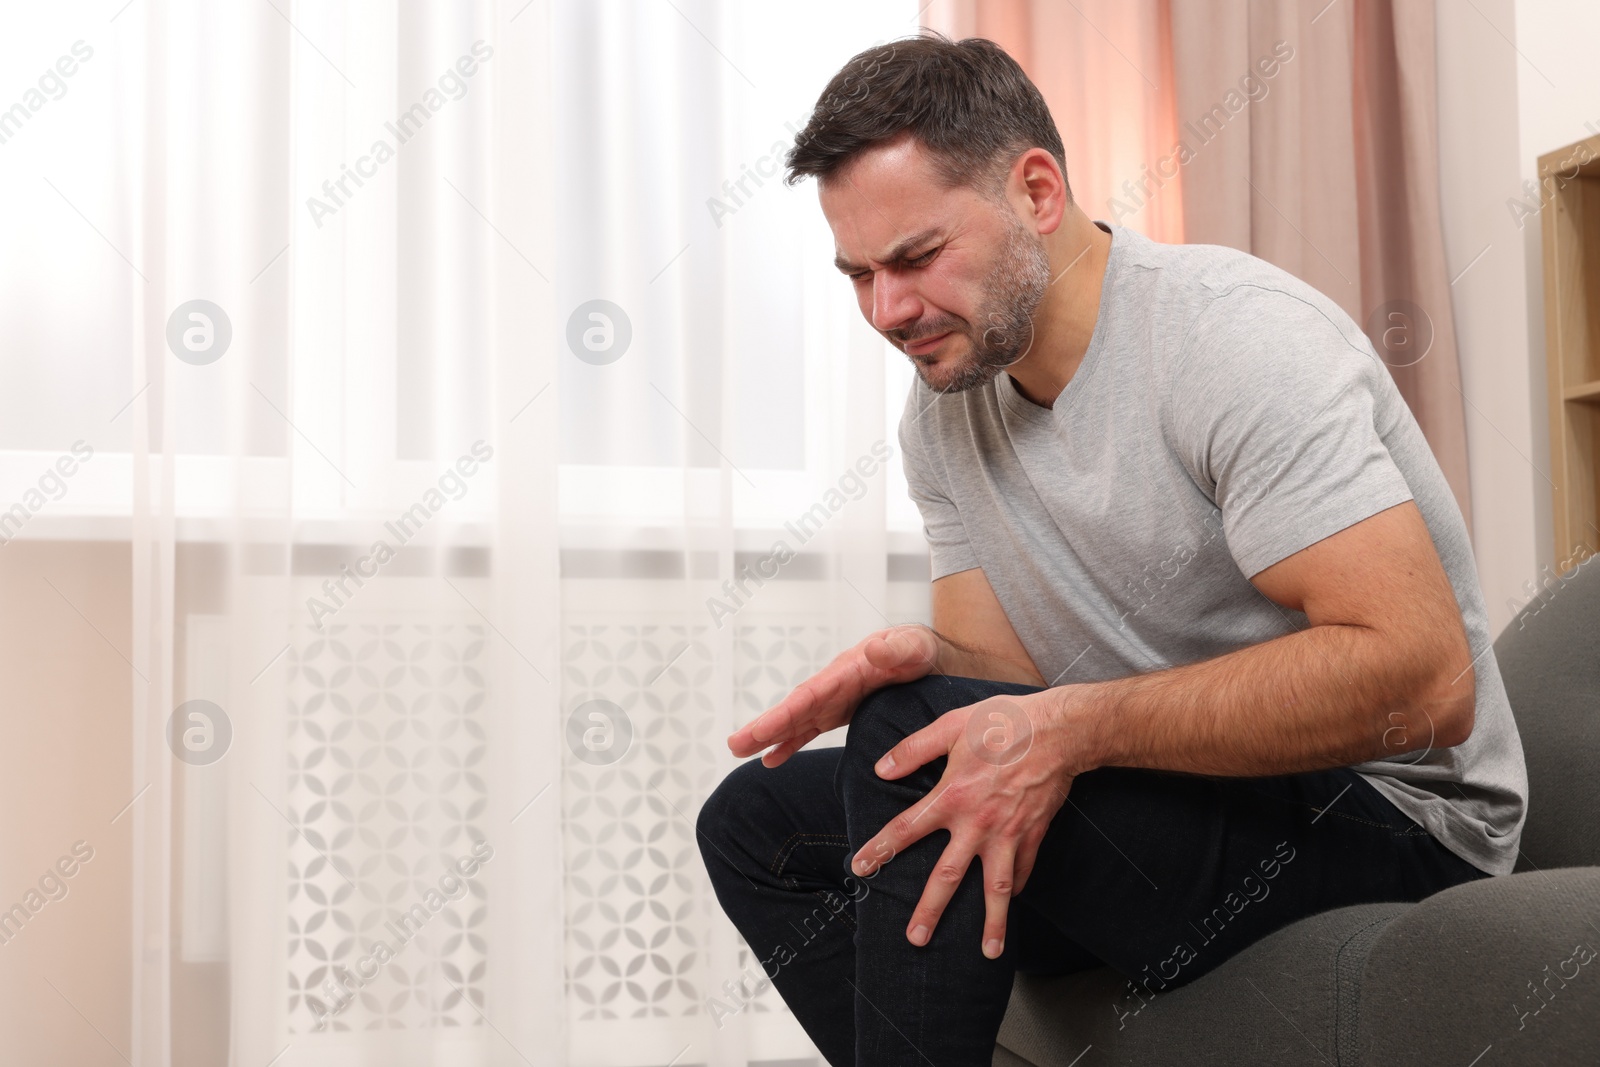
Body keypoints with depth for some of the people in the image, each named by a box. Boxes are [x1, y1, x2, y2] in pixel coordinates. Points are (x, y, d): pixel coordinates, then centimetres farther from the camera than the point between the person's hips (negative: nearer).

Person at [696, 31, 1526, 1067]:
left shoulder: (1235, 336, -20)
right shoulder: (942, 415, 5)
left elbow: (1422, 678, -28)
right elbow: (1008, 672, 4)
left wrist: (1074, 729, -32)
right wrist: (921, 659, -21)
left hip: (1385, 818, -8)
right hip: (1164, 798, 8)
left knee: (916, 732, -26)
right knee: (755, 817, 2)